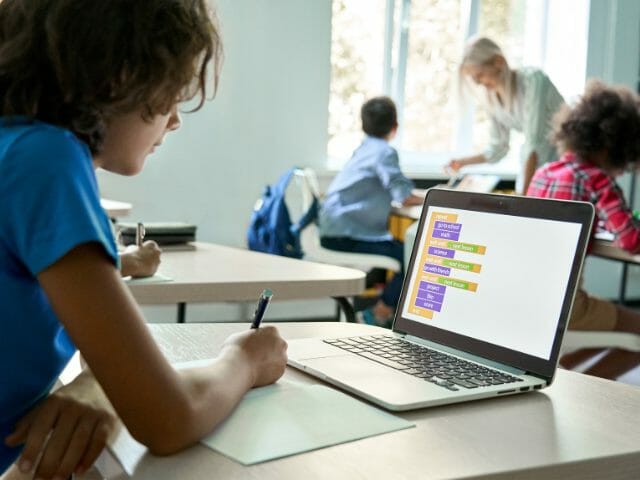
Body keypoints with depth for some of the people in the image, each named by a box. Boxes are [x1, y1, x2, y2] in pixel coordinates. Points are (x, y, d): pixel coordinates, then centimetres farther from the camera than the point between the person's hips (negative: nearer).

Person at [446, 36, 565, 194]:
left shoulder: (532, 80, -21)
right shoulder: (491, 99, -3)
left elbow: (534, 142, -29)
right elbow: (497, 149, 11)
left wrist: (524, 193, -34)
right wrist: (462, 162, 0)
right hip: (536, 162, 6)